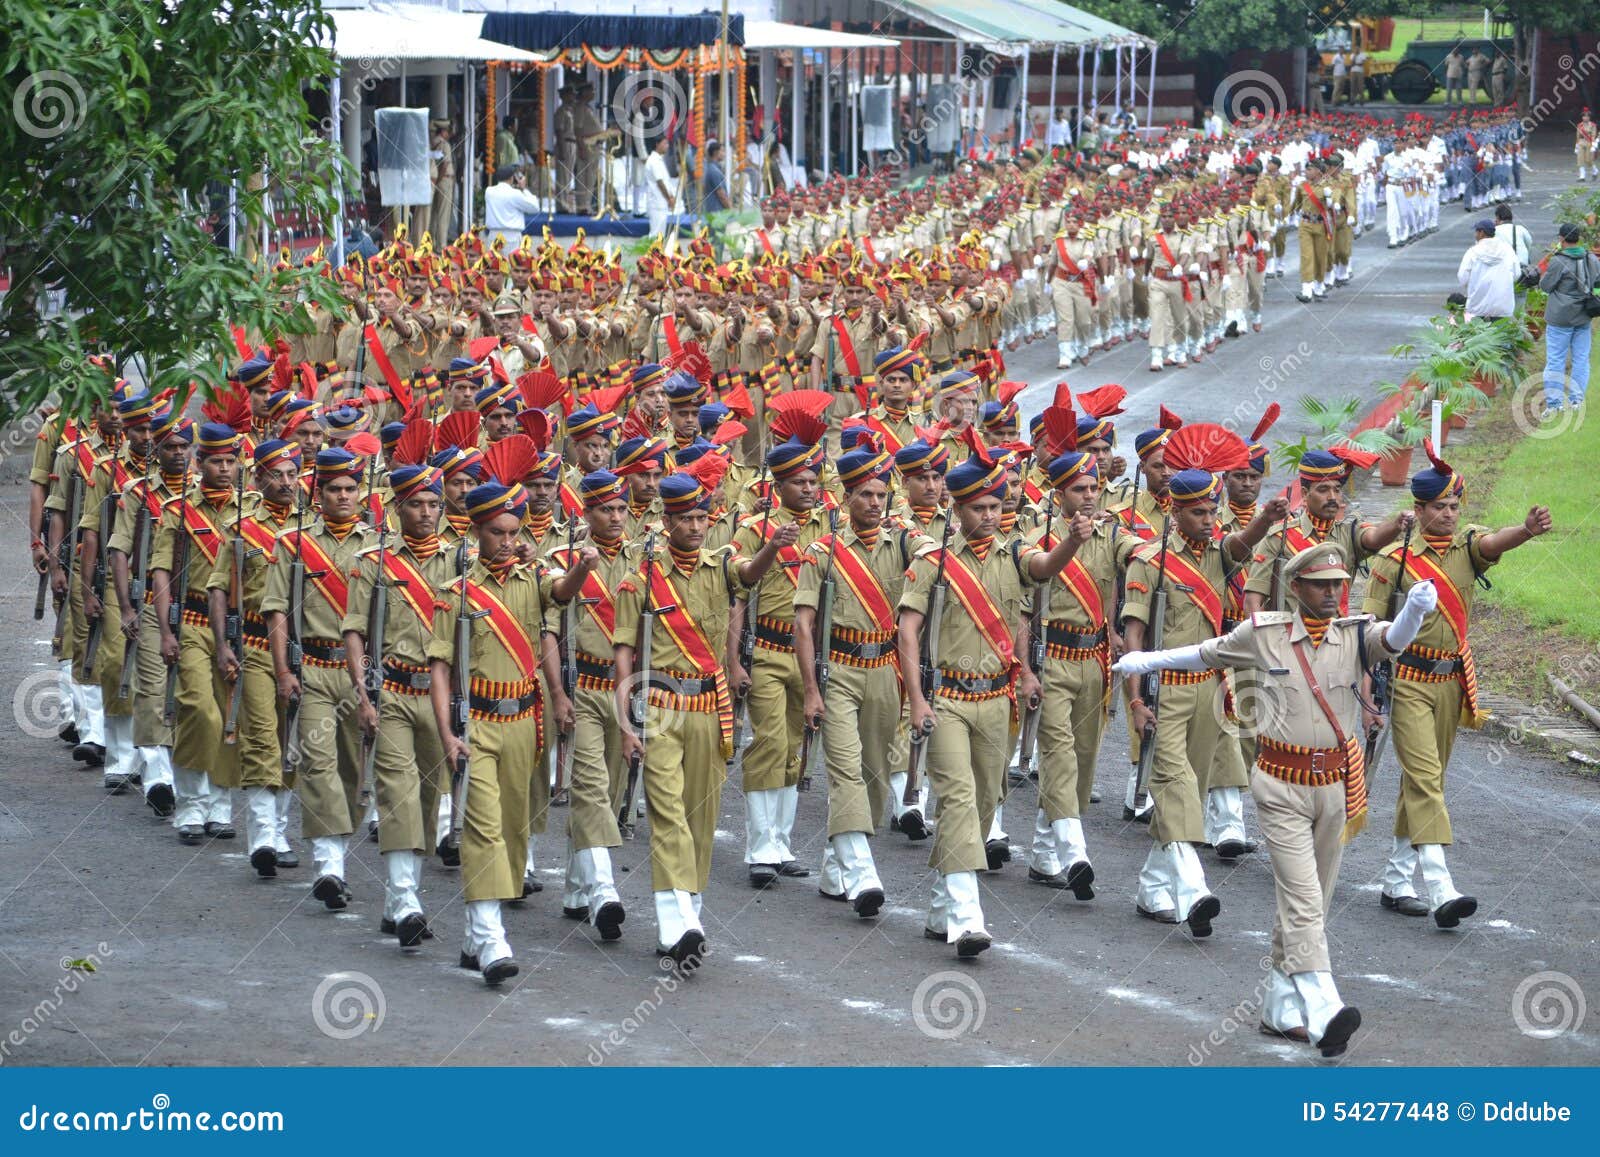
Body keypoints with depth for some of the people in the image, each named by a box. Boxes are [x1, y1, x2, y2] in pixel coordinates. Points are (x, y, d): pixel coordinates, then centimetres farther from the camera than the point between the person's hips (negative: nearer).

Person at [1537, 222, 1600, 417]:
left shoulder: (1559, 262, -17)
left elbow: (1545, 286, -9)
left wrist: (1546, 273, 10)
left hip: (1561, 319, -5)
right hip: (1584, 318, 5)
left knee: (1555, 361, 1)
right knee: (1581, 359, 13)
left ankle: (1553, 403, 0)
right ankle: (1576, 399, 15)